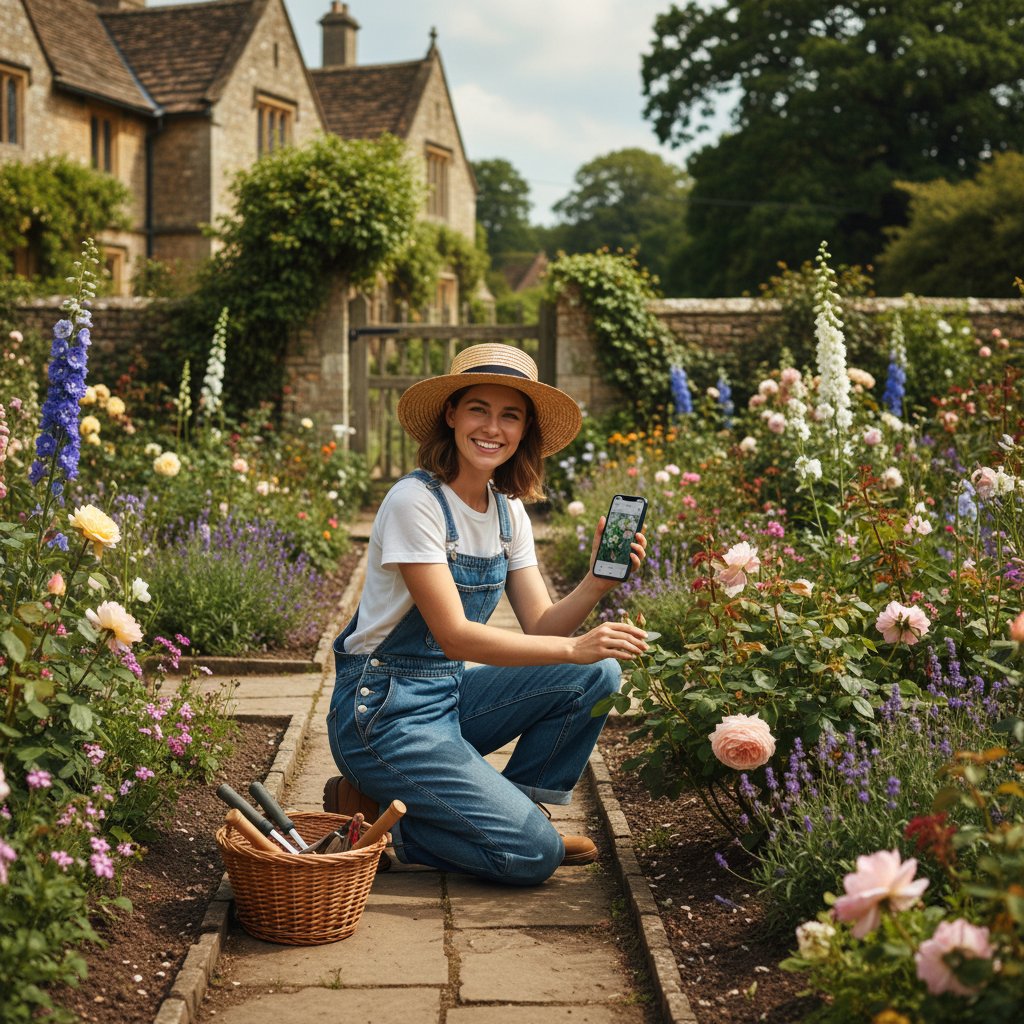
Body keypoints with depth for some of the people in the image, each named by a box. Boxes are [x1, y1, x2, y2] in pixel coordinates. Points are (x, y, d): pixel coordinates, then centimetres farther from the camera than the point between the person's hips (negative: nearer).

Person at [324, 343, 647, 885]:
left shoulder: (508, 509, 5)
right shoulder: (416, 501, -19)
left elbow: (541, 626, -1)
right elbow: (454, 636, -24)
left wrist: (598, 581, -20)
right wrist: (574, 647, -30)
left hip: (449, 695, 8)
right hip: (384, 711, -8)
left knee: (599, 674, -7)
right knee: (532, 854, -15)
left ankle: (513, 809, 6)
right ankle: (373, 813, 2)